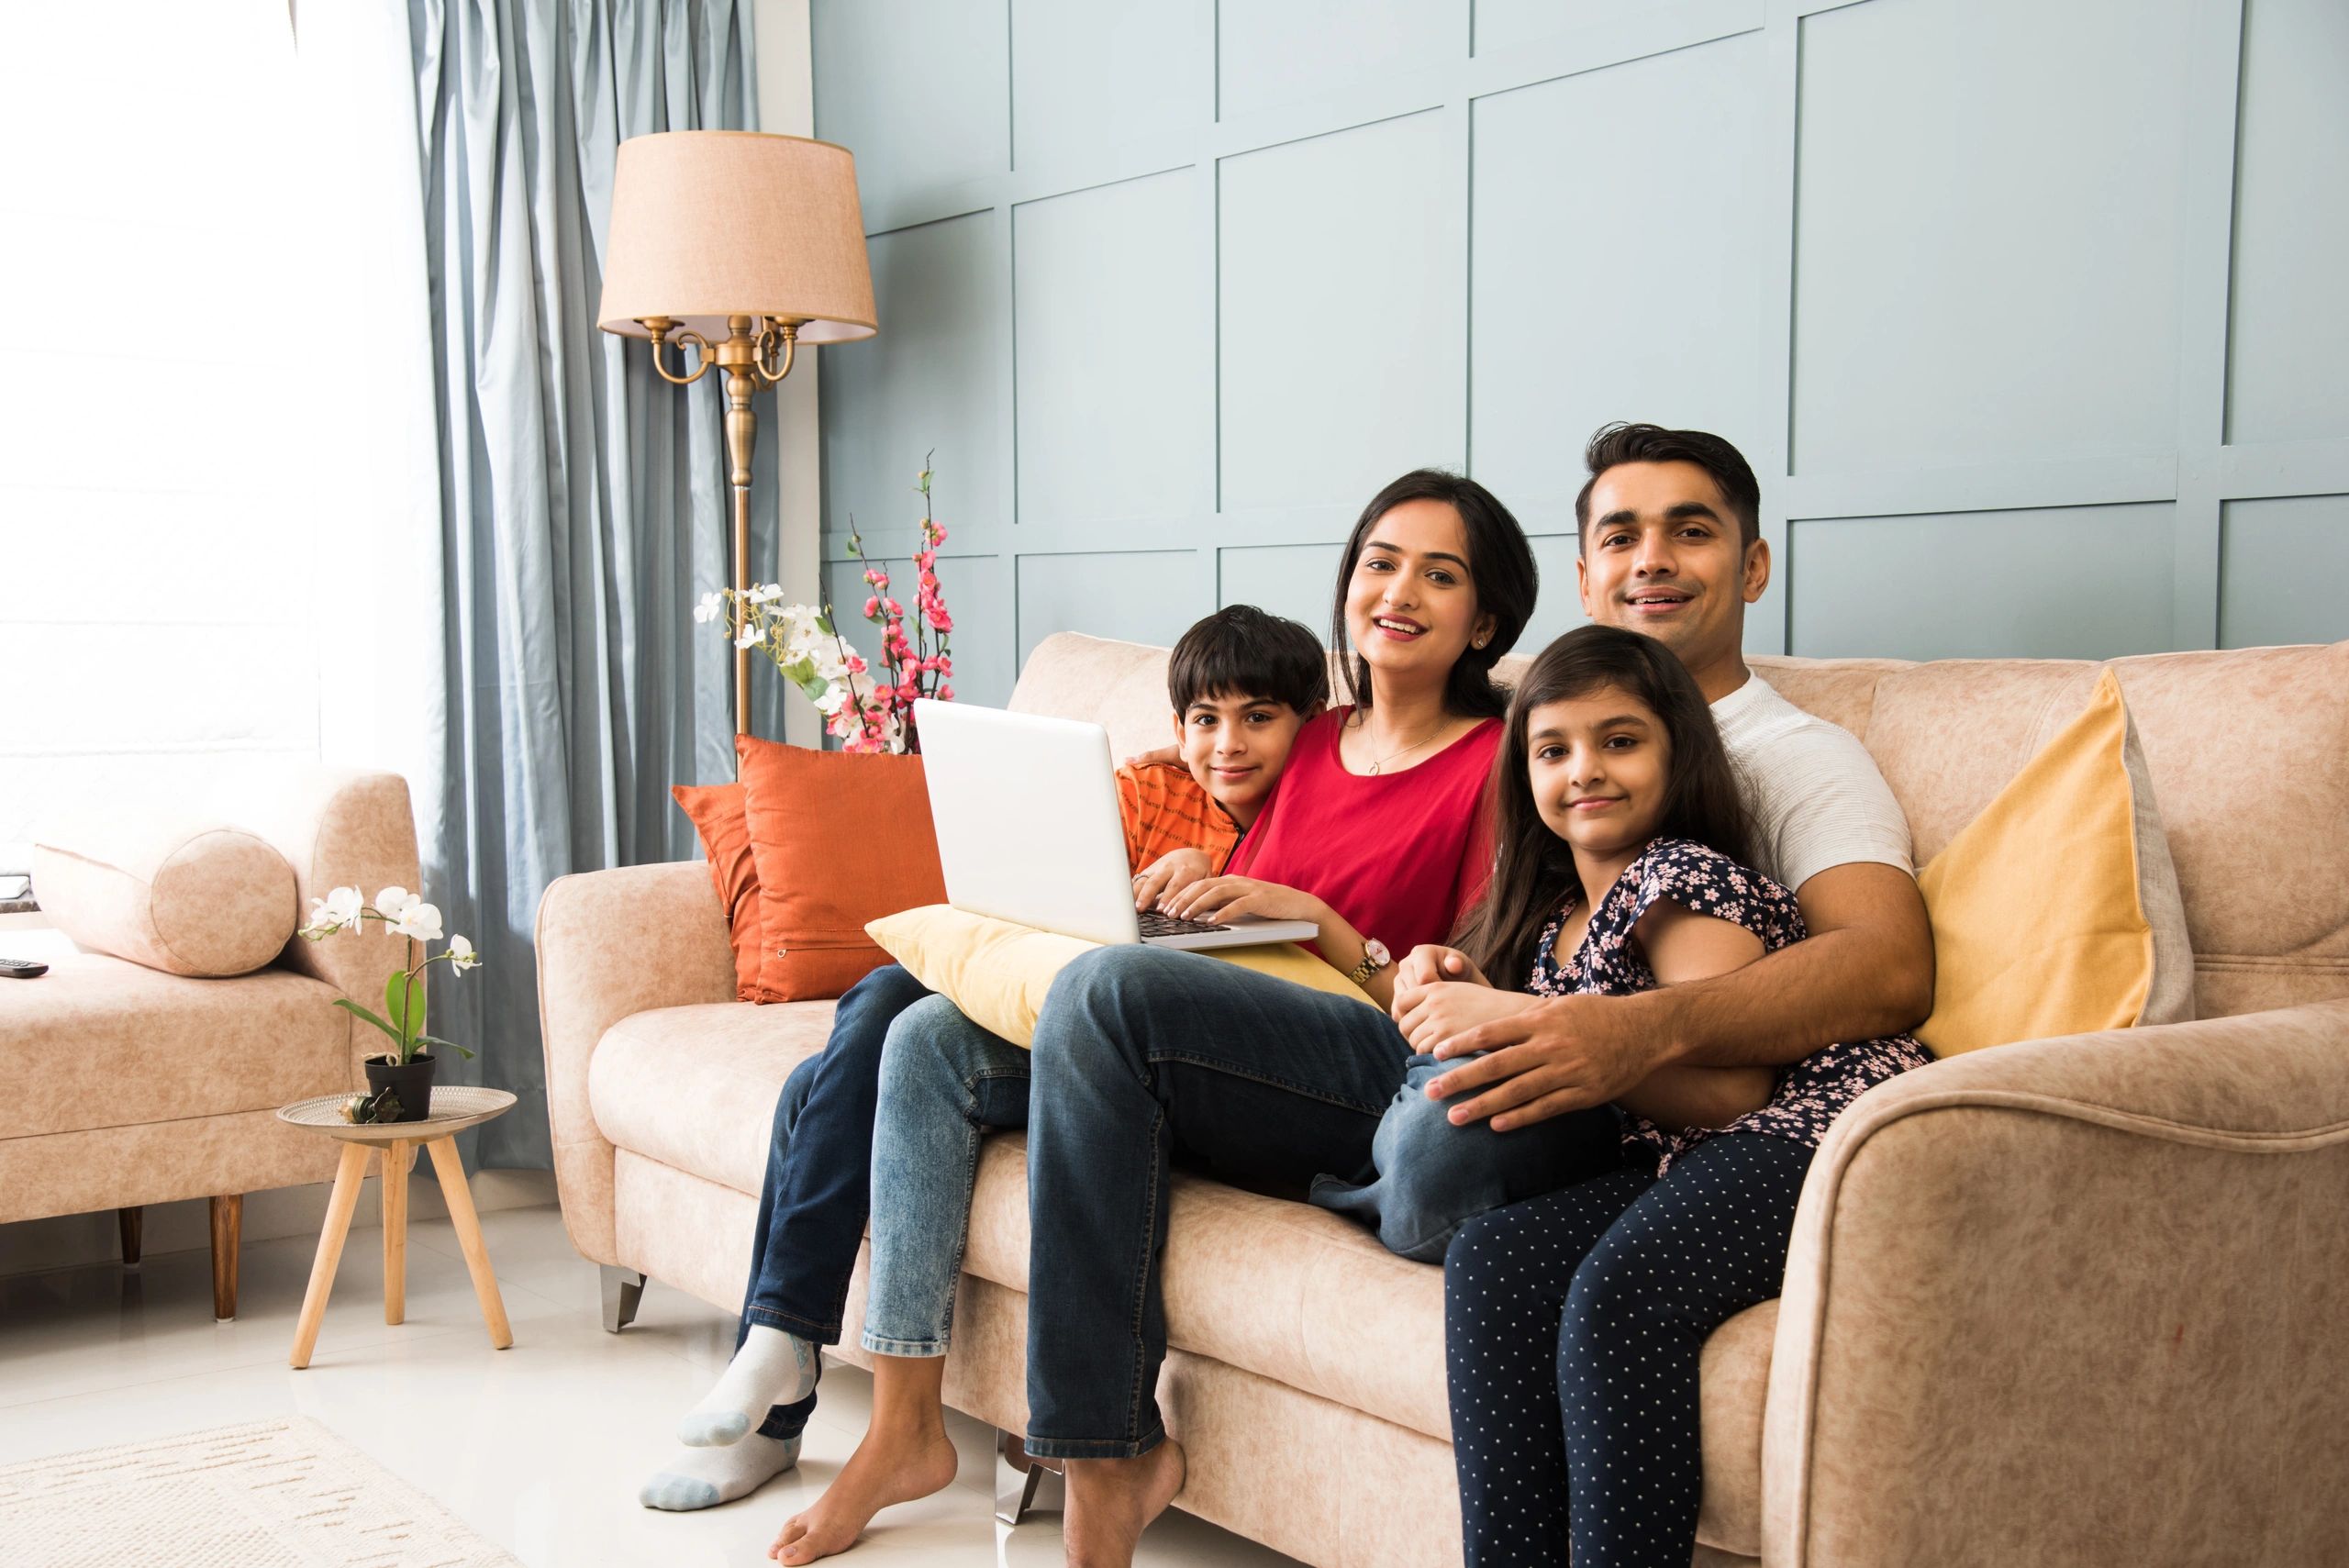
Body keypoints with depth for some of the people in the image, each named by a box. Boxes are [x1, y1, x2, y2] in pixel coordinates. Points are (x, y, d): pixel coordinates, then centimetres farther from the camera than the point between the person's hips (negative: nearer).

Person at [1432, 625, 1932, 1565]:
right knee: (1488, 1258, -18)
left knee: (1617, 1293, -33)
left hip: (1820, 1125, -7)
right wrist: (1473, 1000, 10)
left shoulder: (1684, 878, -3)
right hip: (1681, 1164, 8)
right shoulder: (1550, 922, 21)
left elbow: (1727, 1090, -14)